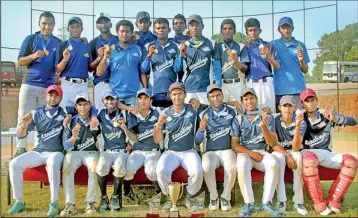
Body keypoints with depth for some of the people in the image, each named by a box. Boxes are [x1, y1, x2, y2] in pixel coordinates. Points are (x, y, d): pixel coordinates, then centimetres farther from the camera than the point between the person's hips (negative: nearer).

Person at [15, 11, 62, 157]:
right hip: (29, 84, -1)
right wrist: (34, 55, -15)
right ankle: (21, 149, 0)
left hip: (48, 86, 1)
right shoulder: (30, 39, 5)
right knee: (24, 116, -3)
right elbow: (20, 62, 1)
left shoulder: (58, 43, 9)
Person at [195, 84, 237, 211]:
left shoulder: (231, 112, 3)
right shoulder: (203, 115, 2)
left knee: (231, 167, -32)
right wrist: (201, 129, -20)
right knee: (206, 167, -32)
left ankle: (226, 197, -8)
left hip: (227, 150, 0)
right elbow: (197, 141, -1)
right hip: (210, 151, 0)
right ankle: (213, 196, -9)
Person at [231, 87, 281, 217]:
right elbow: (234, 145, 2)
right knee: (242, 166, -36)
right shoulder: (238, 119, 6)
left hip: (262, 152, 1)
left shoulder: (268, 117, 6)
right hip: (244, 152, 0)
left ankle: (266, 203, -22)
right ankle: (249, 204, -24)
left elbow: (272, 143, -2)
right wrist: (250, 153, -14)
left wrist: (263, 127, -20)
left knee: (274, 164, -33)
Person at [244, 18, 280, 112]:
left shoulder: (267, 46, 8)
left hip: (266, 83, -1)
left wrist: (268, 56, -16)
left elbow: (277, 67, 0)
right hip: (250, 84, 1)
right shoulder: (246, 48, 12)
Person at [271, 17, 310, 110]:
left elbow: (305, 70, 13)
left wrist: (301, 61, -7)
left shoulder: (300, 46, 11)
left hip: (298, 88, 1)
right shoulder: (274, 45, 10)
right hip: (279, 89, -1)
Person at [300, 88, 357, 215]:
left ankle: (333, 200, -16)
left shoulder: (327, 115, 12)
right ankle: (319, 204, -26)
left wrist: (336, 118, -18)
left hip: (325, 153, 3)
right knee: (310, 160, -39)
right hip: (307, 152, -3)